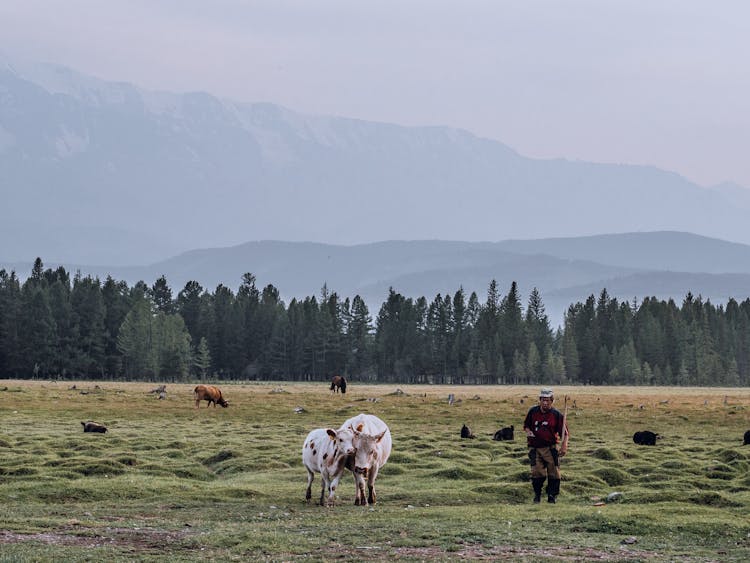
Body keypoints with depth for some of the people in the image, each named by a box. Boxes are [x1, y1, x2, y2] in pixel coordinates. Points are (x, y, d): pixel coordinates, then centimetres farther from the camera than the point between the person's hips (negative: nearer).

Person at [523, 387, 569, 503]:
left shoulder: (557, 415, -1)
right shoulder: (533, 412, 6)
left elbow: (564, 433, 1)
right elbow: (526, 425, 20)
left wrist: (564, 446, -14)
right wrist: (528, 432, -3)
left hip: (550, 448, -1)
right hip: (534, 448, 1)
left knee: (554, 472, -4)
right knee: (537, 472, -8)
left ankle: (552, 495, 8)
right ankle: (537, 494, 11)